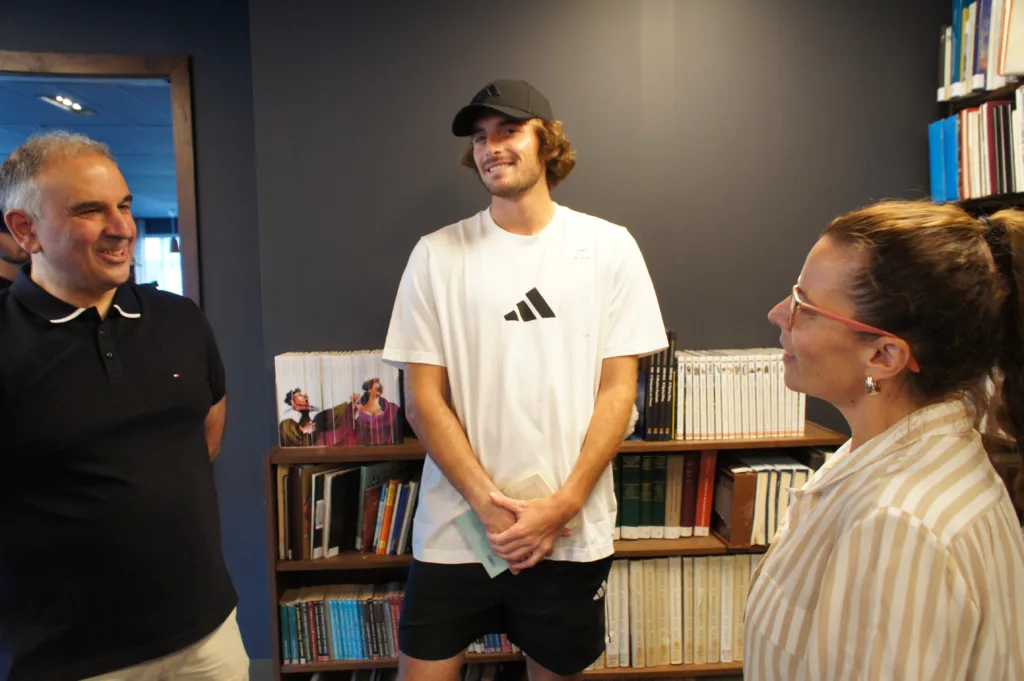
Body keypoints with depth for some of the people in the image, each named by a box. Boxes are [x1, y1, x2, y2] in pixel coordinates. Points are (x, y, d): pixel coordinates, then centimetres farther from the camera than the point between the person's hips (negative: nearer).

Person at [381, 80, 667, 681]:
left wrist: (561, 507, -11)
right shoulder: (437, 255, -2)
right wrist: (490, 504, -12)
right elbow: (425, 400, -3)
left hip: (571, 532, 1)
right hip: (456, 528, 0)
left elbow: (618, 390, -3)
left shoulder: (608, 247, -1)